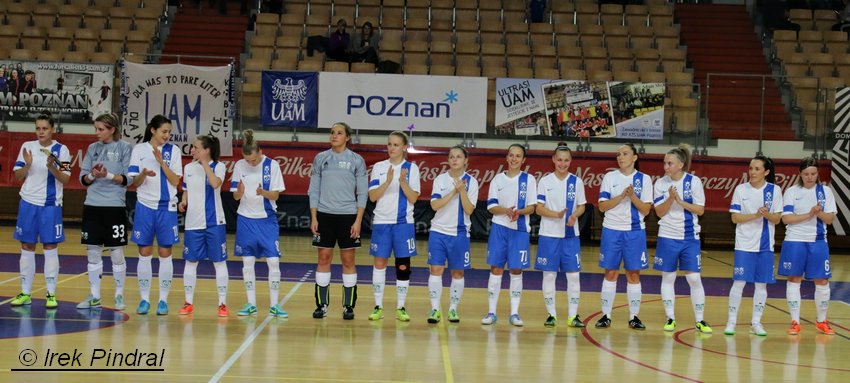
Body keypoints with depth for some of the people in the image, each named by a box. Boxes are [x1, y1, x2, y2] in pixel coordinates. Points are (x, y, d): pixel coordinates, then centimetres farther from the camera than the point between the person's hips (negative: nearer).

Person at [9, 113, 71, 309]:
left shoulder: (61, 150, -4)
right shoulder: (27, 147, 4)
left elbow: (65, 179, -5)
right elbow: (17, 176, 5)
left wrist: (52, 167, -22)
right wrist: (27, 165, -14)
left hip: (51, 205, -3)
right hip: (28, 203, 3)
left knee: (50, 248, -1)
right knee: (27, 247, 7)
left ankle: (51, 294, 5)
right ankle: (25, 293, 14)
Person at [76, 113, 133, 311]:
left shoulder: (125, 148, -3)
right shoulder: (93, 148, 10)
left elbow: (129, 179, -7)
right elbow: (83, 178, 9)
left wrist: (108, 175, -20)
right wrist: (92, 175, -12)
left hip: (115, 206, -4)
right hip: (92, 205, 4)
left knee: (116, 254, 2)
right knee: (93, 253, 7)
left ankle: (119, 296, 14)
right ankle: (94, 297, 16)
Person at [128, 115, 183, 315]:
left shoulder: (173, 150, 1)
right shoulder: (139, 150, 2)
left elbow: (175, 181, -4)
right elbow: (134, 183, 1)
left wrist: (161, 162, -15)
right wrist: (143, 175, -21)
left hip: (166, 207, 0)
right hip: (145, 206, 0)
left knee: (165, 254, 2)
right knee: (144, 254, 3)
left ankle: (163, 300, 8)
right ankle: (144, 299, 10)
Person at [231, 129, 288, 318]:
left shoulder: (272, 165, -8)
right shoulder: (239, 166, -3)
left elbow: (275, 195, -7)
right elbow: (236, 196, 0)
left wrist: (263, 192, -27)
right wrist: (239, 192, -23)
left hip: (267, 219, -2)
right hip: (246, 219, 2)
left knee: (274, 261, -5)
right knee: (248, 262, 4)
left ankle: (274, 305, 2)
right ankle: (251, 304, 12)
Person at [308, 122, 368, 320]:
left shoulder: (356, 160, 0)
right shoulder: (320, 159, 6)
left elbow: (362, 193, 0)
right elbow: (314, 190, 7)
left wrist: (358, 221, -8)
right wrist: (313, 218, 0)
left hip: (348, 216, -1)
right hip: (324, 215, 2)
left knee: (348, 260, 2)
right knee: (324, 258, 3)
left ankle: (348, 306, 9)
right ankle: (322, 305, 9)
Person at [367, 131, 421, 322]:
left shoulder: (411, 168, 1)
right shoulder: (379, 167, 4)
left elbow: (413, 198, -5)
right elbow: (372, 196, -4)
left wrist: (402, 181, -19)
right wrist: (388, 181, -17)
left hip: (403, 223, -1)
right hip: (381, 222, 1)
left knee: (403, 265, 1)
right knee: (379, 263, 2)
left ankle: (400, 308, 9)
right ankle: (378, 306, 9)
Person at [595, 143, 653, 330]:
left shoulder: (644, 179, 1)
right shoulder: (610, 177, 2)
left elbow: (646, 209, -3)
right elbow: (602, 206, -5)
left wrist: (633, 196, -18)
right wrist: (621, 196, -18)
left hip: (635, 232, 0)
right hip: (612, 230, 0)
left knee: (634, 274, 3)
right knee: (611, 273, 3)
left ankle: (634, 317, 9)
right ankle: (606, 315, 9)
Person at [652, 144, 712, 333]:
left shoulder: (694, 182, -7)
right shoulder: (661, 183, -2)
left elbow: (700, 210, -7)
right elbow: (659, 212, -4)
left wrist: (681, 201, -18)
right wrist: (670, 198, -19)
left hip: (690, 237, -2)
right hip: (667, 237, 2)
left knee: (694, 278, -2)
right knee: (668, 277, 6)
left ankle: (700, 320, 7)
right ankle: (670, 319, 16)